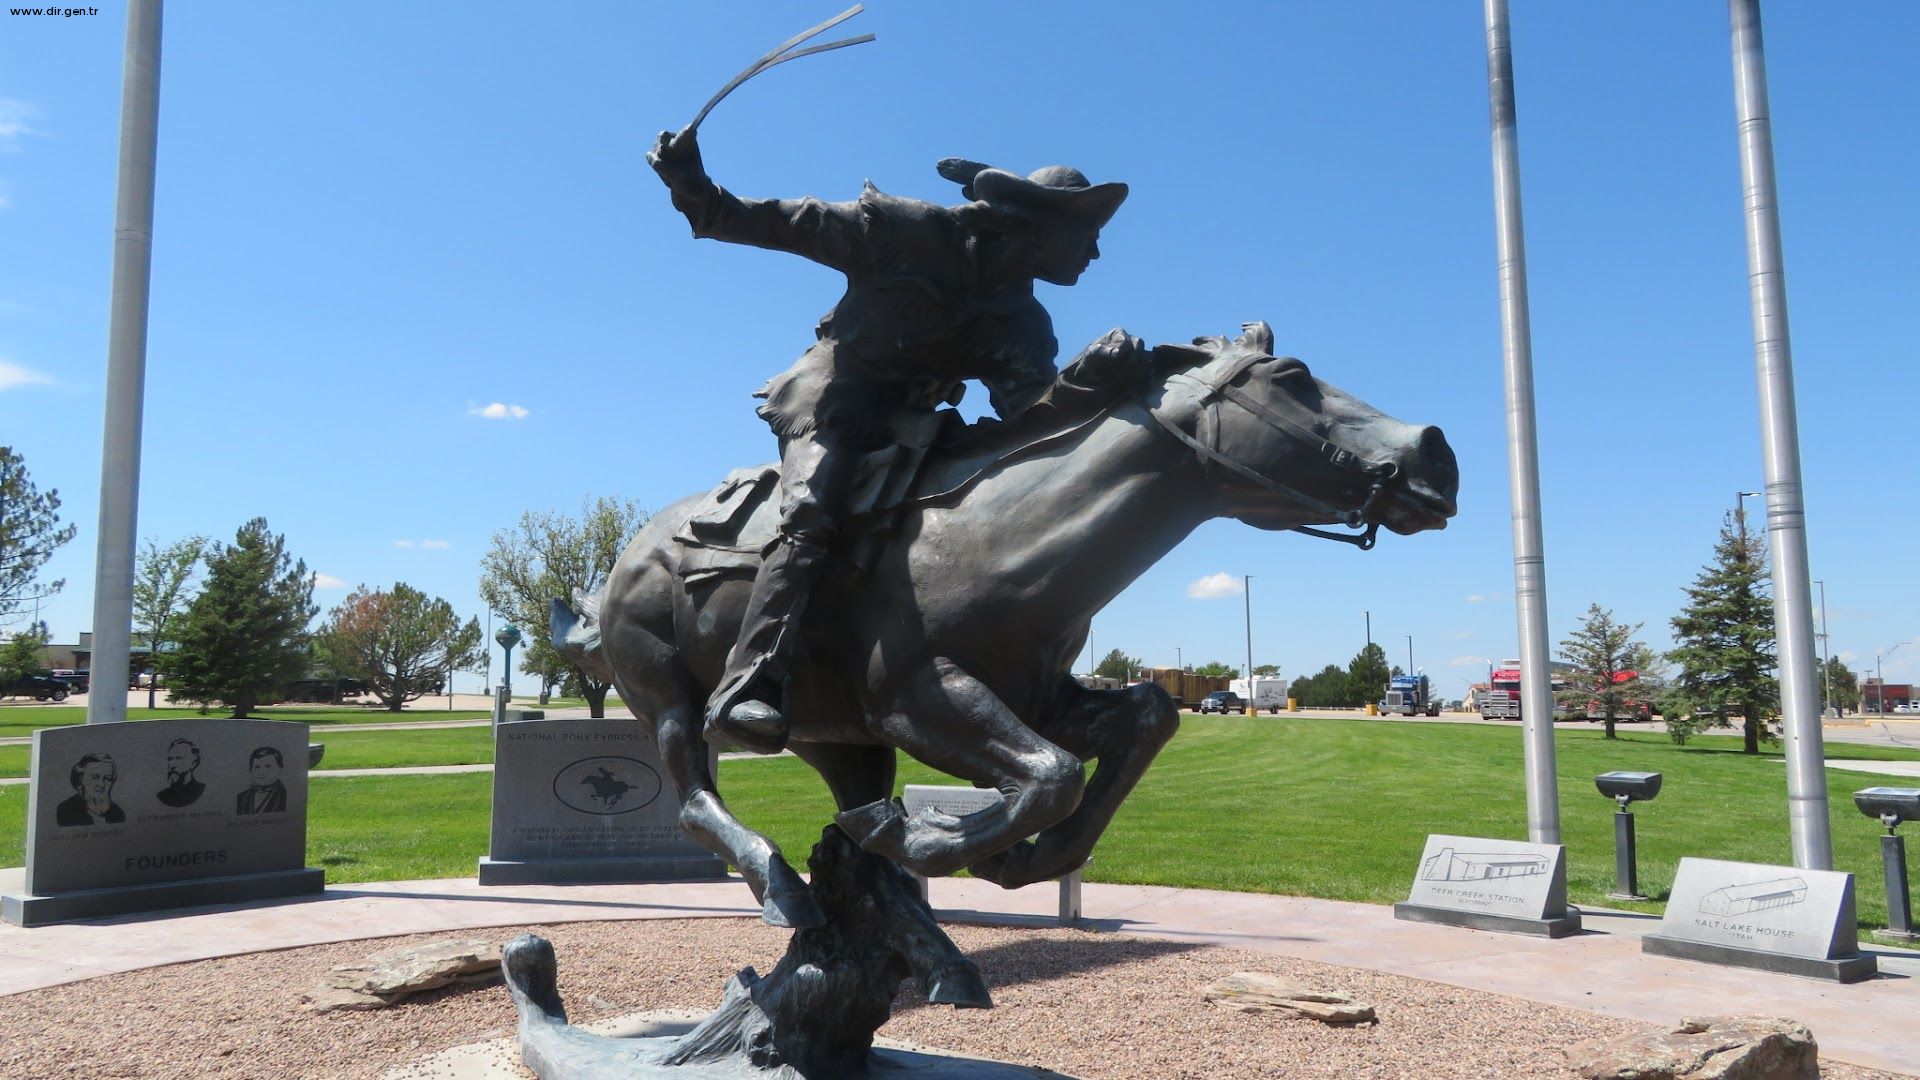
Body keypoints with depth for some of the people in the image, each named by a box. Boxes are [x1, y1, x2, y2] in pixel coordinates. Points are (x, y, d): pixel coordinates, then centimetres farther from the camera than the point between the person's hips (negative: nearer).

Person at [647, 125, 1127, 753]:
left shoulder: (1024, 324, 6)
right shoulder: (912, 231, -8)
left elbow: (1032, 416, -5)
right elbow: (796, 225, -6)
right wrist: (697, 193, -15)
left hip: (910, 421, 7)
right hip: (834, 395, -7)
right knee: (811, 519, -30)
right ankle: (743, 690, -38)